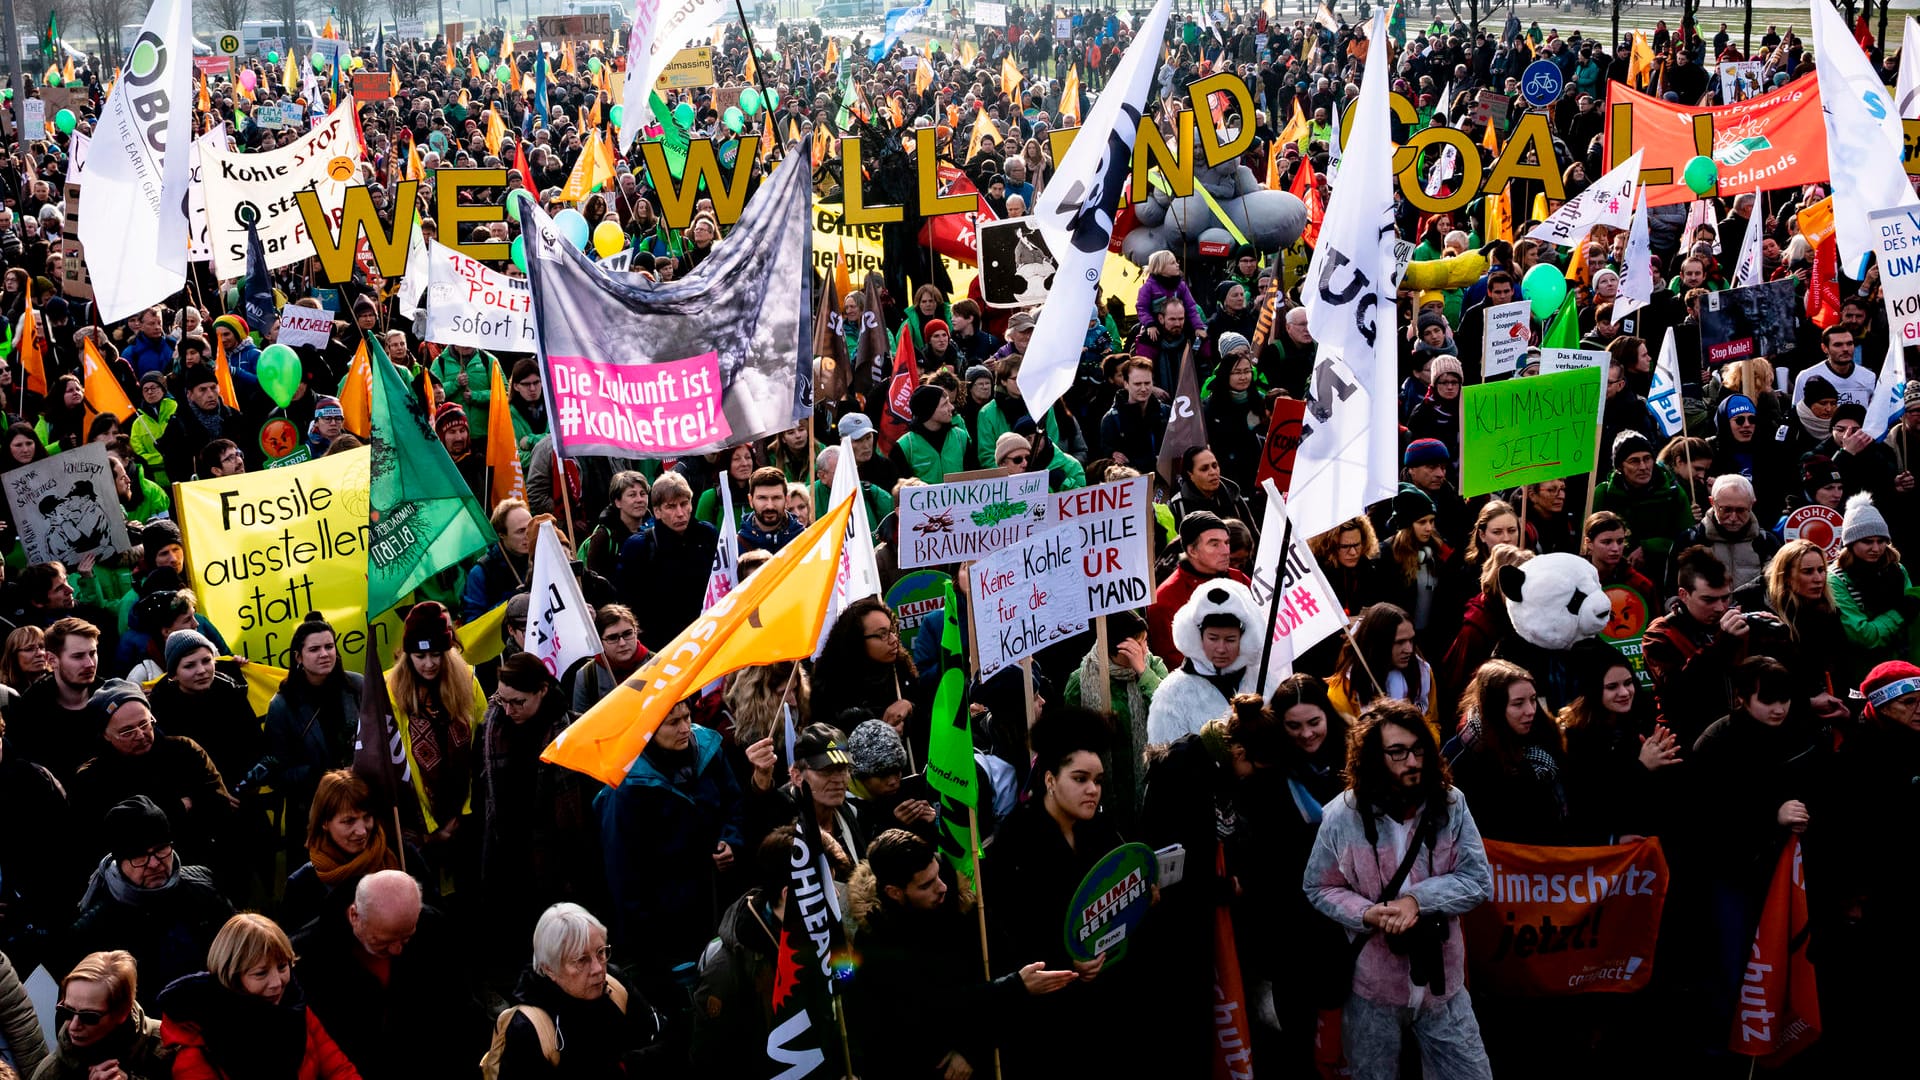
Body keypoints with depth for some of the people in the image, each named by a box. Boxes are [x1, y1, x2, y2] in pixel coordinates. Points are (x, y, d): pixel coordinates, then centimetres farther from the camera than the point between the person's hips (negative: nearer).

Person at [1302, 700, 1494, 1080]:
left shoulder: (1450, 805, -7)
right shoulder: (1344, 814, -10)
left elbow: (1479, 881, -8)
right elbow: (1318, 888, -1)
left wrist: (1418, 899, -22)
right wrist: (1367, 915, -19)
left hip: (1441, 981, 1)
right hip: (1372, 985, -1)